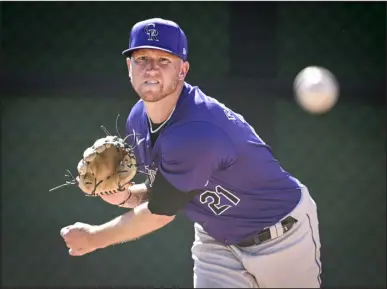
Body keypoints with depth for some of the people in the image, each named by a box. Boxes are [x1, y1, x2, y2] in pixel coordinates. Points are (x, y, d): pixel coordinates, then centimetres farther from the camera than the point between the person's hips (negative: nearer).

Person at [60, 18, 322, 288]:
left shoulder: (197, 132, -33)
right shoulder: (138, 120, -6)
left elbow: (159, 213, -23)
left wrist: (94, 238, -11)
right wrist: (125, 195, -13)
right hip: (216, 240, 6)